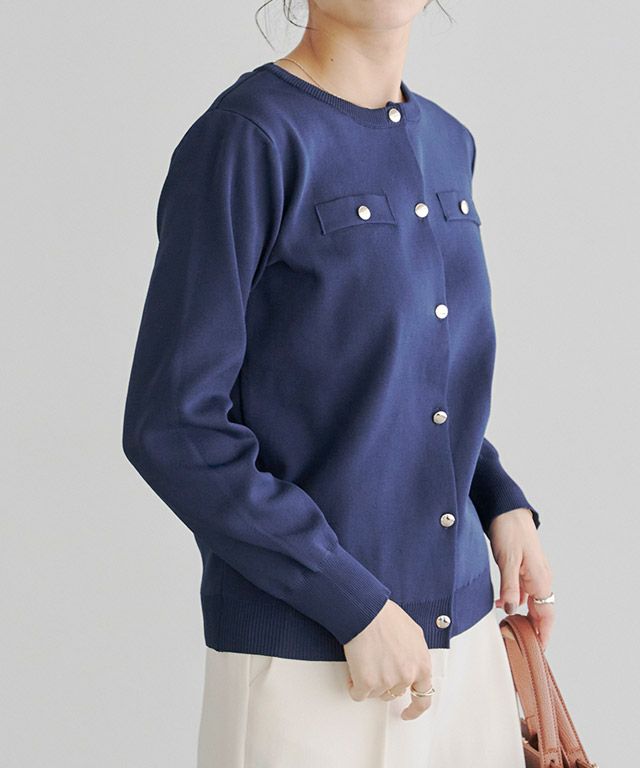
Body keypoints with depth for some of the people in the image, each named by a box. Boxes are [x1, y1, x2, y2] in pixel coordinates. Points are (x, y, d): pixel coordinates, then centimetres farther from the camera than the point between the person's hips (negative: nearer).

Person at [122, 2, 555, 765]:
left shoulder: (446, 144, 8)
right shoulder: (245, 138, -14)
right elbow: (173, 427, -16)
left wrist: (502, 505, 4)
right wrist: (356, 605, -16)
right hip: (302, 660, -6)